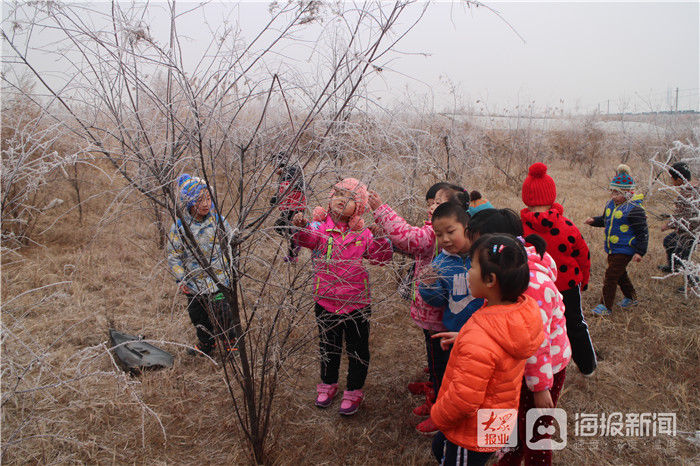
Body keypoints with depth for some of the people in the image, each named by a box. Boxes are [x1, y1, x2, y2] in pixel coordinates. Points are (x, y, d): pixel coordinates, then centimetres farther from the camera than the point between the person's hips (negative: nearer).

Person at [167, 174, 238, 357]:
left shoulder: (218, 220, -8)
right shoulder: (179, 226, -11)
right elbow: (173, 255, -3)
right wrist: (181, 279, -6)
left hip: (219, 280, -1)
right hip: (194, 284, 1)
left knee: (223, 315, 5)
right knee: (198, 317, 18)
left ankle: (230, 344, 31)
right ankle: (205, 345, 43)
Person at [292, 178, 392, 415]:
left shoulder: (363, 234, -4)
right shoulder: (320, 227, -6)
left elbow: (382, 258, -9)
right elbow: (309, 238, -26)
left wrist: (380, 239, -26)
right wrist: (301, 226, -47)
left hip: (356, 303, 0)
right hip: (325, 301, 1)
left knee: (357, 349, 13)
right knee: (328, 346, 20)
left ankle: (354, 391, 34)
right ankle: (328, 384, 43)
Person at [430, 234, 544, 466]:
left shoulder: (478, 341, -39)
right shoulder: (523, 309, -13)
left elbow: (463, 400, -30)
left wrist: (437, 415, -11)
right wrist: (462, 339, 5)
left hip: (473, 436, -8)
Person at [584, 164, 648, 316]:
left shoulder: (634, 209, -17)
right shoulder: (610, 204, 6)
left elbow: (642, 232, -14)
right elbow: (605, 220, 24)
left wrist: (640, 252, -16)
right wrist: (594, 220, 3)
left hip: (624, 250, -8)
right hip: (611, 248, 8)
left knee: (611, 275, -7)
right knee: (620, 274, 22)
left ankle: (606, 306, 3)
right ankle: (631, 297, 42)